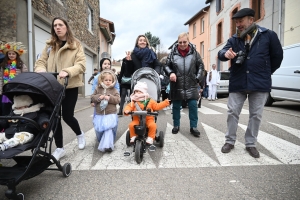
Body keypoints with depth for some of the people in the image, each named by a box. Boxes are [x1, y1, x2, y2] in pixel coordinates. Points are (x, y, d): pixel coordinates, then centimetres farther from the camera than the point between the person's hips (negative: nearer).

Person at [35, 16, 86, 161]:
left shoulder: (76, 45, 1)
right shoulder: (49, 45, 11)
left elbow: (81, 65, -10)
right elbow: (40, 62, 8)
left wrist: (67, 72, -27)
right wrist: (41, 71, -15)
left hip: (70, 86, -3)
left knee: (67, 116, 0)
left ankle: (79, 134, 33)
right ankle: (59, 148, 18)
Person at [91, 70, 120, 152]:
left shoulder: (114, 90, 1)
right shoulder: (98, 89, 6)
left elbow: (118, 99, -6)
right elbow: (92, 98, 3)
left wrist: (110, 98, -19)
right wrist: (99, 97, -16)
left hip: (110, 114, -2)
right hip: (99, 115, 3)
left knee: (108, 129, -12)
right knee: (98, 130, 11)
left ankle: (107, 145, -11)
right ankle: (101, 141, 36)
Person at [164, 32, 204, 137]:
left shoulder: (194, 52, 2)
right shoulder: (173, 53, -1)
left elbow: (201, 66, 8)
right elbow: (166, 66, 5)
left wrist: (197, 78, -2)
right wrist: (170, 73, -15)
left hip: (191, 85, 0)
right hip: (176, 85, 0)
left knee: (193, 106, -1)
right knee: (176, 106, 9)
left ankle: (193, 127, 13)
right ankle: (176, 125, 25)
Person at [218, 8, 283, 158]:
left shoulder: (268, 35, 0)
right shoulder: (234, 39, 6)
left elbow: (277, 56, 8)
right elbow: (221, 54, -7)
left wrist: (265, 74, 12)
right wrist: (226, 54, -31)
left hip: (260, 83, -1)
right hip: (237, 83, 2)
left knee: (256, 115, 7)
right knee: (232, 112, 4)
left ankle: (251, 144, 22)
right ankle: (230, 141, 19)